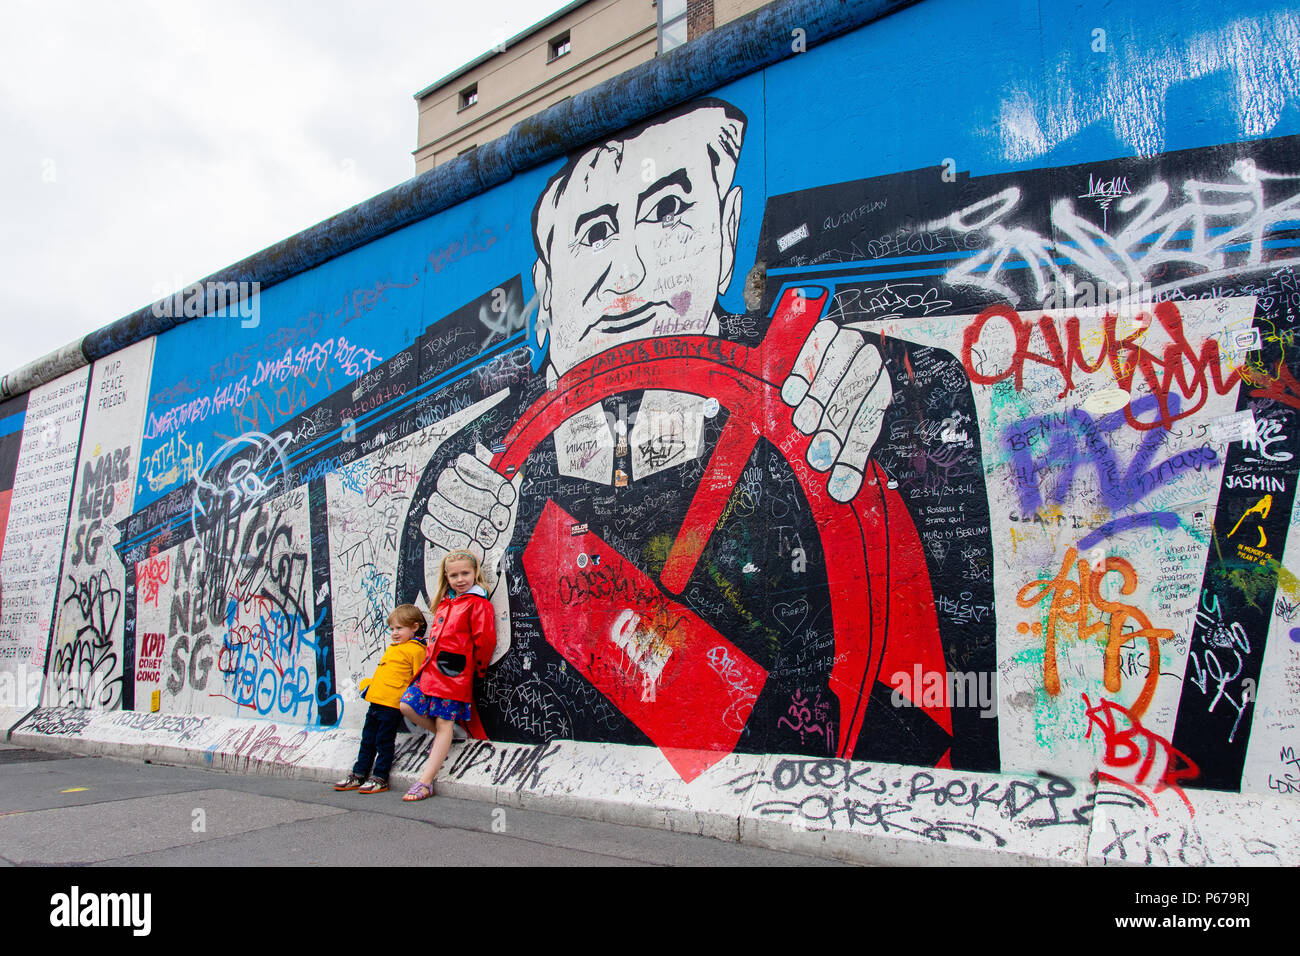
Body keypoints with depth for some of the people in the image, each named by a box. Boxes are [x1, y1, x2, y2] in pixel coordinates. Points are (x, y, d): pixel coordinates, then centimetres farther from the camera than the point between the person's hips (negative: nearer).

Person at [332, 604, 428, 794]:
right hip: (376, 700, 9)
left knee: (384, 741, -1)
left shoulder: (415, 650, -10)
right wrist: (369, 686, 20)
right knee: (368, 740, 15)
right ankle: (358, 775, 24)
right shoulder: (393, 648, 19)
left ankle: (379, 778, 9)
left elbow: (418, 679, -11)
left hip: (392, 704, -9)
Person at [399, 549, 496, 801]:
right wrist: (431, 662, 17)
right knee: (407, 705, -2)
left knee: (444, 725, -2)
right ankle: (441, 738, 23)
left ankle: (425, 782, 0)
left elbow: (485, 640, -11)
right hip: (432, 668, 8)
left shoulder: (478, 603, -8)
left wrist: (475, 667, 0)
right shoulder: (444, 603, 16)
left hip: (454, 673, -8)